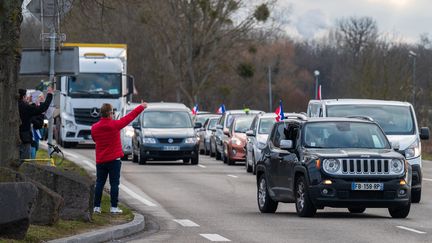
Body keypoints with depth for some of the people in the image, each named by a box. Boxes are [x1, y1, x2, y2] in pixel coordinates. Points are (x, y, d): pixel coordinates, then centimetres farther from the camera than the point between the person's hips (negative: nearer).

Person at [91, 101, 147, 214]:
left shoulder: (94, 127, -1)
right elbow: (130, 116, -2)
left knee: (99, 183, 8)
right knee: (114, 183, 0)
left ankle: (97, 207, 7)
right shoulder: (115, 125, -12)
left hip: (100, 160, 4)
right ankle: (114, 207, -2)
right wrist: (142, 107, 10)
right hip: (114, 159, -4)